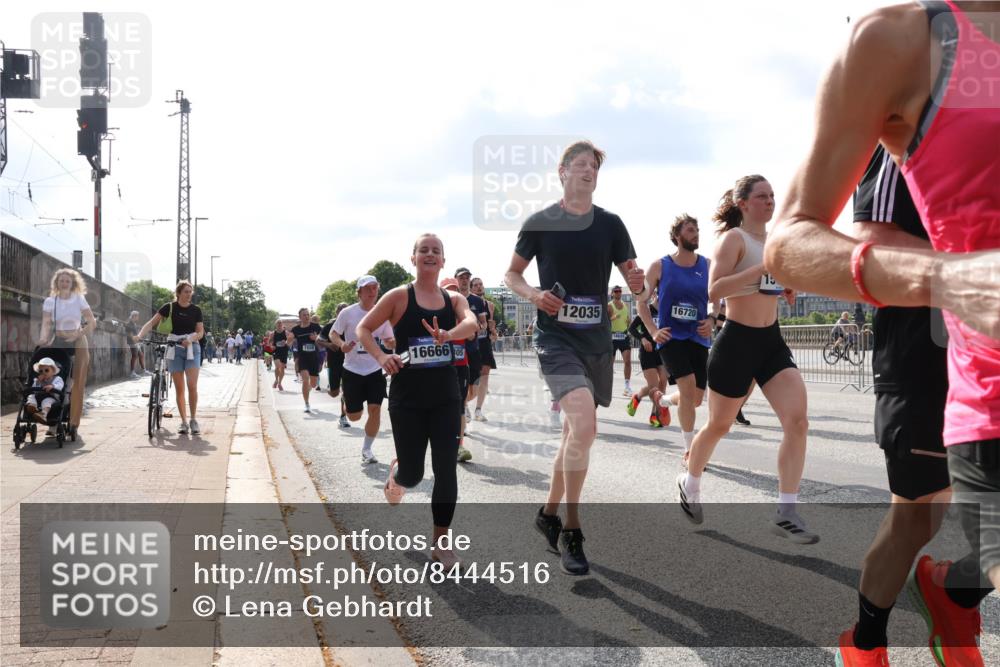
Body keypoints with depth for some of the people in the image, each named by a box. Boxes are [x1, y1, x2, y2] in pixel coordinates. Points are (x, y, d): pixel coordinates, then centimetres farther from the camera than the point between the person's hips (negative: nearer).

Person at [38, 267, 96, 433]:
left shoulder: (79, 299, 0)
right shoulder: (49, 301, 1)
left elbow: (92, 322, -4)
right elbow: (46, 324, -10)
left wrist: (78, 334, -17)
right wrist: (43, 339, -29)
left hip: (77, 342, -1)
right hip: (58, 342, 1)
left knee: (78, 382, -3)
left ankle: (74, 422, 1)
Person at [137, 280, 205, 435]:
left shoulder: (195, 310, 2)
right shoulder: (169, 307, -2)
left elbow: (200, 332, 3)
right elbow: (151, 323, -5)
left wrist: (190, 339, -17)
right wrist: (140, 335, -20)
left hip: (191, 348, 0)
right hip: (174, 348, 0)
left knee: (192, 386, -11)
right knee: (179, 388, 1)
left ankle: (193, 420, 2)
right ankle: (183, 421, 9)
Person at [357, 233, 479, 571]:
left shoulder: (454, 299, 3)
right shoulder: (399, 296, -4)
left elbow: (471, 322, -18)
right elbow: (363, 329, 0)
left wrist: (447, 335, -39)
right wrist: (381, 356, -18)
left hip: (445, 396, 2)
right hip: (407, 397, -2)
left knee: (446, 470, -1)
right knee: (412, 474, 2)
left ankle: (441, 542, 14)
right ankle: (396, 472, 41)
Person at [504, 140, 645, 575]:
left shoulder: (610, 224, 5)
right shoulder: (540, 223, -1)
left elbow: (636, 287, 5)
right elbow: (511, 274, 8)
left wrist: (639, 283, -19)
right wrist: (533, 294, -12)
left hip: (597, 340, 5)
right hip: (556, 337, -5)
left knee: (576, 431, 14)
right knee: (584, 425, -23)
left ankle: (549, 512, 34)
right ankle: (571, 531, -10)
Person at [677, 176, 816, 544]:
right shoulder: (733, 238, -10)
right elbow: (714, 291, -23)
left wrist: (788, 288, 5)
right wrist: (763, 267, -26)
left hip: (772, 341, 6)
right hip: (737, 341, -6)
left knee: (797, 421, -11)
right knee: (719, 425, 9)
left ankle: (785, 513, -5)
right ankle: (689, 483, 37)